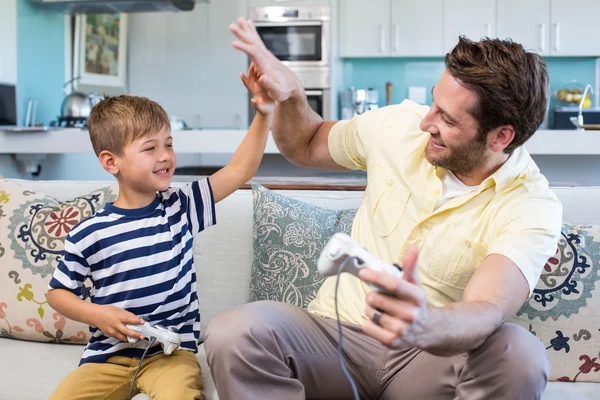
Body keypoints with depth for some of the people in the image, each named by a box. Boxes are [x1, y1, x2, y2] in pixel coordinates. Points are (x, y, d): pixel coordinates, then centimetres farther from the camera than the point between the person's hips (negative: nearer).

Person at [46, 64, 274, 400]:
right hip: (109, 353, 1)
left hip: (172, 350, -1)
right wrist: (97, 314, -11)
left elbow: (239, 171, -5)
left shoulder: (181, 207, 1)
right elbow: (58, 292, 8)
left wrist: (264, 114, -16)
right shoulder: (89, 234, -3)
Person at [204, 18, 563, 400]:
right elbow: (306, 147, 17)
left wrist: (426, 326, -54)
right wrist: (289, 96, -5)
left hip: (432, 355, -1)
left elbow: (487, 312, -31)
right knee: (233, 334, -28)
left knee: (520, 356, -34)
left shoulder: (533, 208, -14)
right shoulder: (402, 125, -2)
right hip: (336, 332, 2)